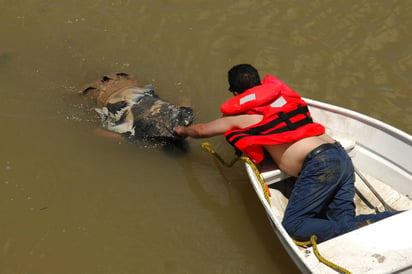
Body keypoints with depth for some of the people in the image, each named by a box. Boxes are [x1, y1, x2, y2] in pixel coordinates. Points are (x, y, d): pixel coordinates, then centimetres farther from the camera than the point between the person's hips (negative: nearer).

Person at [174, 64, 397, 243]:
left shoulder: (241, 116, 7)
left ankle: (364, 228, -25)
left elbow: (201, 130, 26)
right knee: (343, 221, 1)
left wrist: (182, 131, 48)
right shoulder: (282, 94, 23)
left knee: (293, 226, -9)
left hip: (318, 164, -7)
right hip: (341, 154, 8)